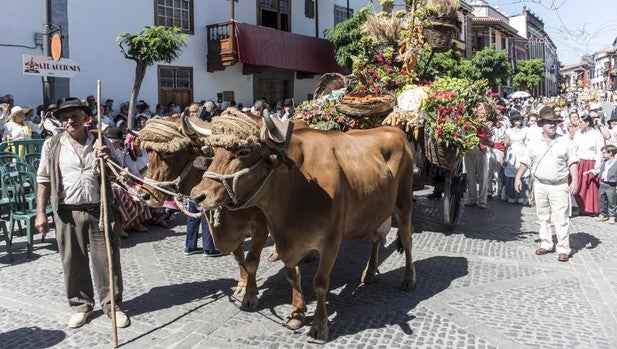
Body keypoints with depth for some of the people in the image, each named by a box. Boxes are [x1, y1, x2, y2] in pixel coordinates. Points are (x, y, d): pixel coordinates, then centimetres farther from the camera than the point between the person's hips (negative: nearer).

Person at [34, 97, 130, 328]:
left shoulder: (100, 143, 4)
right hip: (68, 213, 0)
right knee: (74, 262, 8)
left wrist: (109, 159, -14)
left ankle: (112, 305, 19)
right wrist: (40, 213, -2)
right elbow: (44, 180, 3)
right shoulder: (52, 145, 2)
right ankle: (81, 306, 26)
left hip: (100, 210, 0)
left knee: (107, 260, 5)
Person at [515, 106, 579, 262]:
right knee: (543, 217, 11)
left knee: (561, 218, -4)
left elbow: (573, 162, 1)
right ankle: (546, 244, 22)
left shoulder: (565, 141, 2)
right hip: (540, 185, 2)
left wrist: (575, 180, -8)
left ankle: (563, 249, 1)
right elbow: (525, 162, 8)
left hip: (559, 186, -2)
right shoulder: (534, 142, 6)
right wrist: (518, 177, 0)